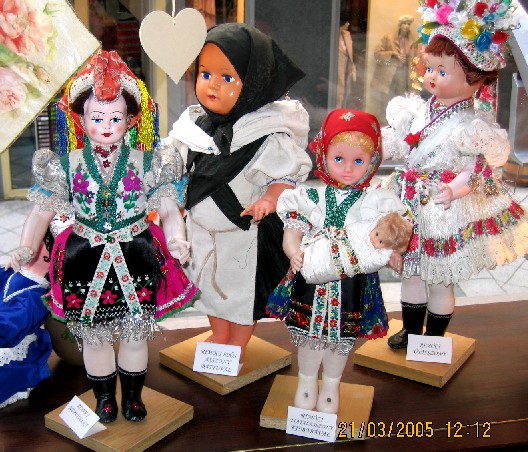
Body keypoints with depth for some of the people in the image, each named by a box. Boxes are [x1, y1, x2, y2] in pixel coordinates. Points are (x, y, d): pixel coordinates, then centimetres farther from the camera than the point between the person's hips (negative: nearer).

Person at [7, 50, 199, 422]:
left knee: (135, 334, 11)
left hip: (136, 258, 0)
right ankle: (105, 397, 36)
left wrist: (177, 240, -27)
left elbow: (169, 210, -9)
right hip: (86, 261, 1)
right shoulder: (66, 166, -4)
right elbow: (42, 212, 2)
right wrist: (26, 248, -7)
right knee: (94, 336, 13)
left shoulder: (148, 164, -6)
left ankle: (133, 395, 35)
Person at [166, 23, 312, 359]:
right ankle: (219, 335, 49)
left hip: (247, 233, -6)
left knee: (244, 288, 16)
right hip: (204, 229, 6)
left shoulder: (268, 136, -25)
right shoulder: (194, 125, -7)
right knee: (211, 282, 25)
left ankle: (238, 343, 40)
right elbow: (176, 164, 9)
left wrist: (269, 199, -38)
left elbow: (286, 175, -22)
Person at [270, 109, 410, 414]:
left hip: (353, 285, 0)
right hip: (312, 281, 0)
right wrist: (295, 253, -26)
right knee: (309, 333, 15)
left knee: (343, 338, 16)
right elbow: (292, 233, -6)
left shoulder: (375, 203, -6)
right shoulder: (310, 198, -5)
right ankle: (307, 383, 41)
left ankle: (331, 387, 42)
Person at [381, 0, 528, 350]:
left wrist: (457, 188, -30)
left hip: (447, 211, -6)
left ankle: (434, 337, 28)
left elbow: (488, 167, -18)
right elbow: (395, 142, 14)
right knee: (412, 270, 18)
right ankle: (411, 329, 37)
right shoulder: (420, 111, 4)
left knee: (440, 279, 8)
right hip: (412, 205, 6)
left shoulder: (471, 125, -15)